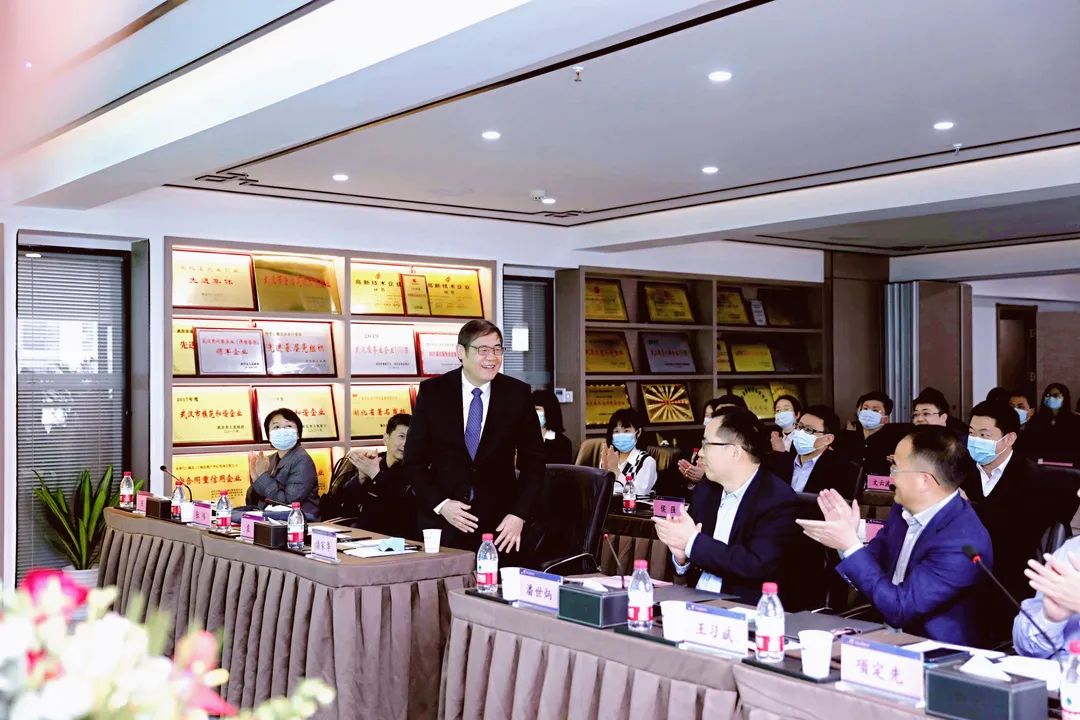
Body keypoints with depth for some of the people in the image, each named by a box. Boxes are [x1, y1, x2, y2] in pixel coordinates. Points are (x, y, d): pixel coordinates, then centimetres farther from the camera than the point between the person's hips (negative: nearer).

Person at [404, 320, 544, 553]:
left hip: (499, 526, 0)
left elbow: (533, 462, 3)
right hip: (442, 525, 0)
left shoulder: (517, 394, -1)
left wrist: (518, 515, -7)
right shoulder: (432, 392, -2)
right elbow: (414, 461, 1)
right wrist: (440, 505, -11)